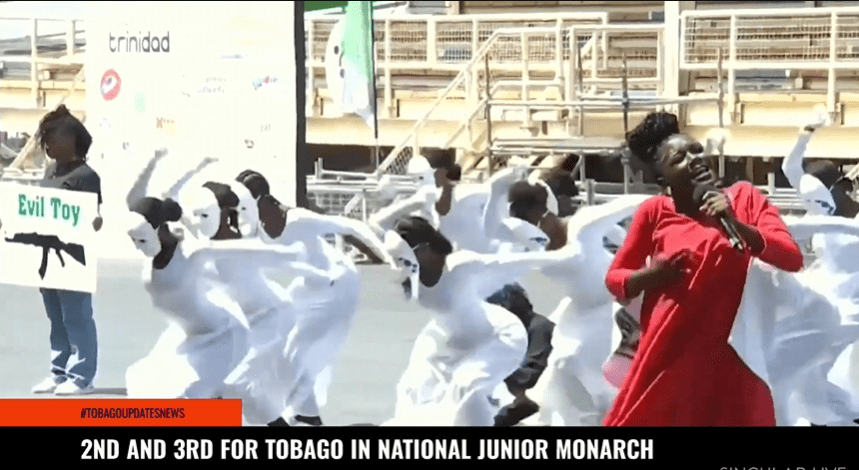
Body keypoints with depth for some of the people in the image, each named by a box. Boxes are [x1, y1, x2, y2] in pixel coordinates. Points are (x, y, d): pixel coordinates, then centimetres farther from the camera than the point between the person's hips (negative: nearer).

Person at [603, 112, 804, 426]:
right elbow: (614, 278, 9)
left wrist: (737, 225, -18)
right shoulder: (655, 211, 0)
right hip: (672, 354, 0)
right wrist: (650, 276, -11)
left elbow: (793, 259, -6)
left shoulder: (744, 197, 3)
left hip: (732, 354, 1)